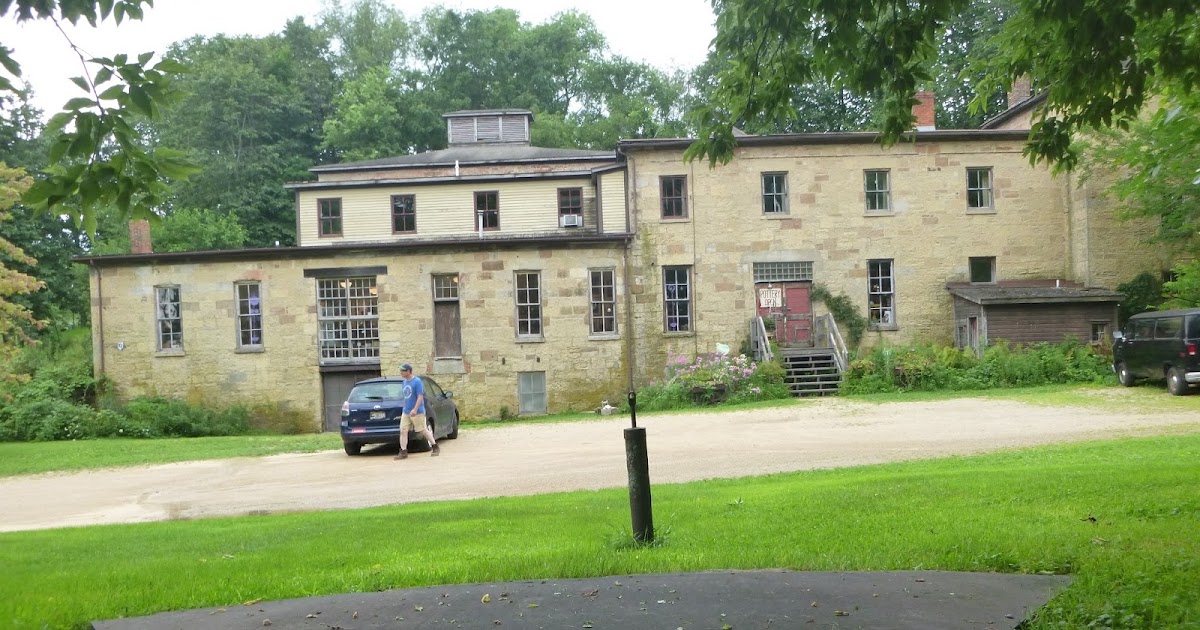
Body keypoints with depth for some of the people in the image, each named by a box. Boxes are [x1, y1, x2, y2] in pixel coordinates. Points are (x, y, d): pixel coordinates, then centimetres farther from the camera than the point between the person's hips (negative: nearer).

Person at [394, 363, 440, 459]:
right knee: (403, 431, -2)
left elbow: (420, 397, -18)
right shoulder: (405, 382, 11)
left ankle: (435, 447, 15)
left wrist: (415, 409, -26)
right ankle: (403, 452, 1)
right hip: (406, 412, 7)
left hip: (417, 412, -7)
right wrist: (405, 409, 17)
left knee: (424, 430, 1)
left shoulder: (417, 381, -13)